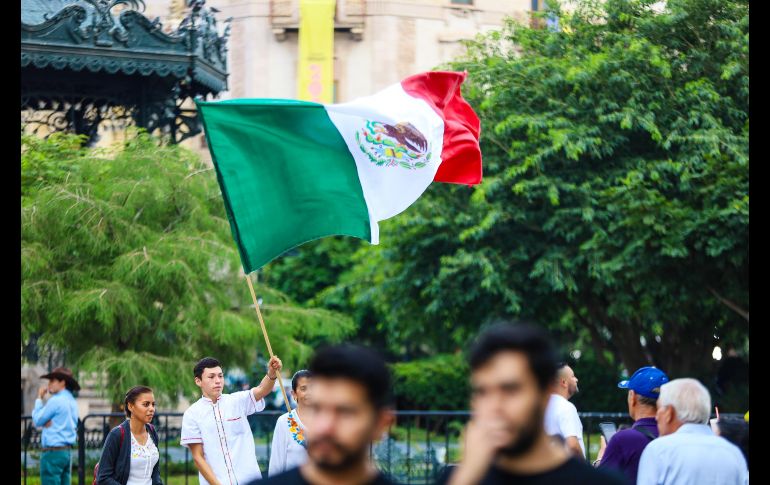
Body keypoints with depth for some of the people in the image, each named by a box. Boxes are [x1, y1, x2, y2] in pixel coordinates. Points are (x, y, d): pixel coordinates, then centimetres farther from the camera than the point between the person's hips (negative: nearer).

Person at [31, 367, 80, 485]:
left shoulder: (56, 401, -14)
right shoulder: (72, 401, 13)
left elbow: (37, 421, -5)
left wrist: (39, 399, 3)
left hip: (53, 452, -9)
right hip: (67, 452, 9)